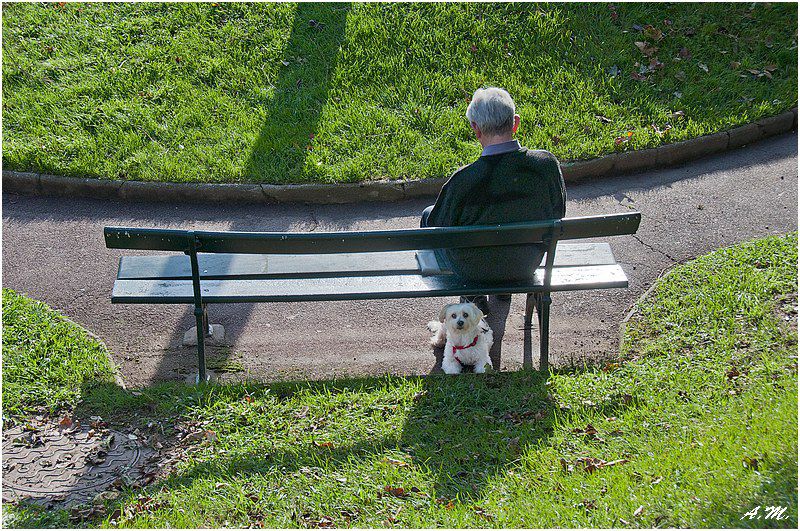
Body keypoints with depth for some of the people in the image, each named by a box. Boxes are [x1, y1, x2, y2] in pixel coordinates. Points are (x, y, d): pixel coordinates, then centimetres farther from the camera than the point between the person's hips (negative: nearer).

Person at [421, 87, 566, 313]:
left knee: (429, 215, 26)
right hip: (528, 264, 4)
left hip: (473, 269, -4)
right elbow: (557, 212, -5)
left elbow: (441, 225, -15)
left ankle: (474, 298, 29)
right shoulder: (547, 163, -22)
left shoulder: (464, 180, -33)